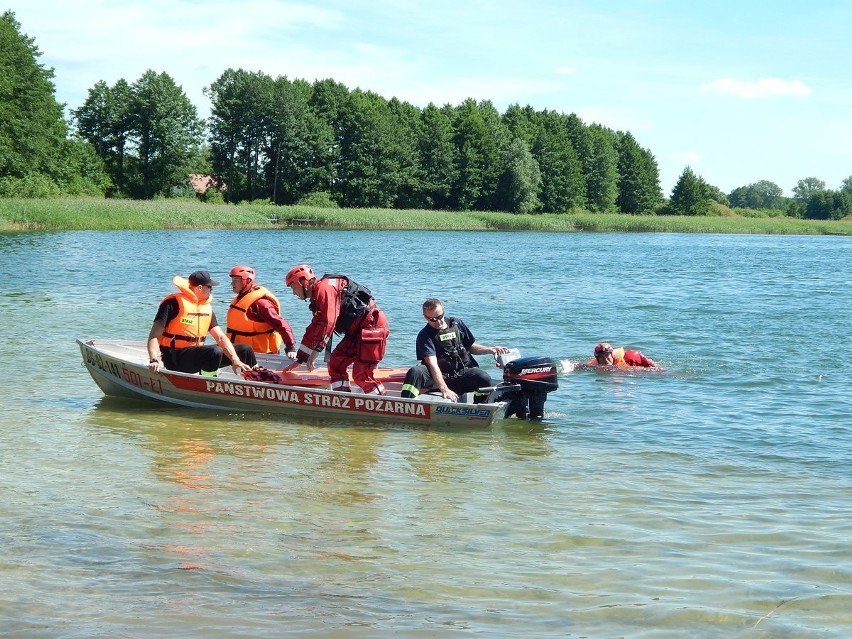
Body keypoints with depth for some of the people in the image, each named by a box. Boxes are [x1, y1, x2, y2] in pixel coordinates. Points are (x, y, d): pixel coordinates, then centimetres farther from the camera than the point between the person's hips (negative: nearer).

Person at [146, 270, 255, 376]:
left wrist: (236, 360, -10)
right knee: (215, 352, -35)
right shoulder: (174, 303, -11)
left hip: (197, 354, 8)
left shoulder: (207, 307, 12)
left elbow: (220, 337, 5)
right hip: (175, 357, -8)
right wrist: (155, 360, -31)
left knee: (244, 350, 6)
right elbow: (154, 336, -15)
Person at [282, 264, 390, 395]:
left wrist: (316, 351, -23)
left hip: (372, 325, -10)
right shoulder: (316, 298, 21)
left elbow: (329, 322, -23)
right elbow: (313, 330, 27)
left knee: (361, 375, -13)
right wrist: (300, 360, 27)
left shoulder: (324, 288, -12)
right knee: (335, 364, 6)